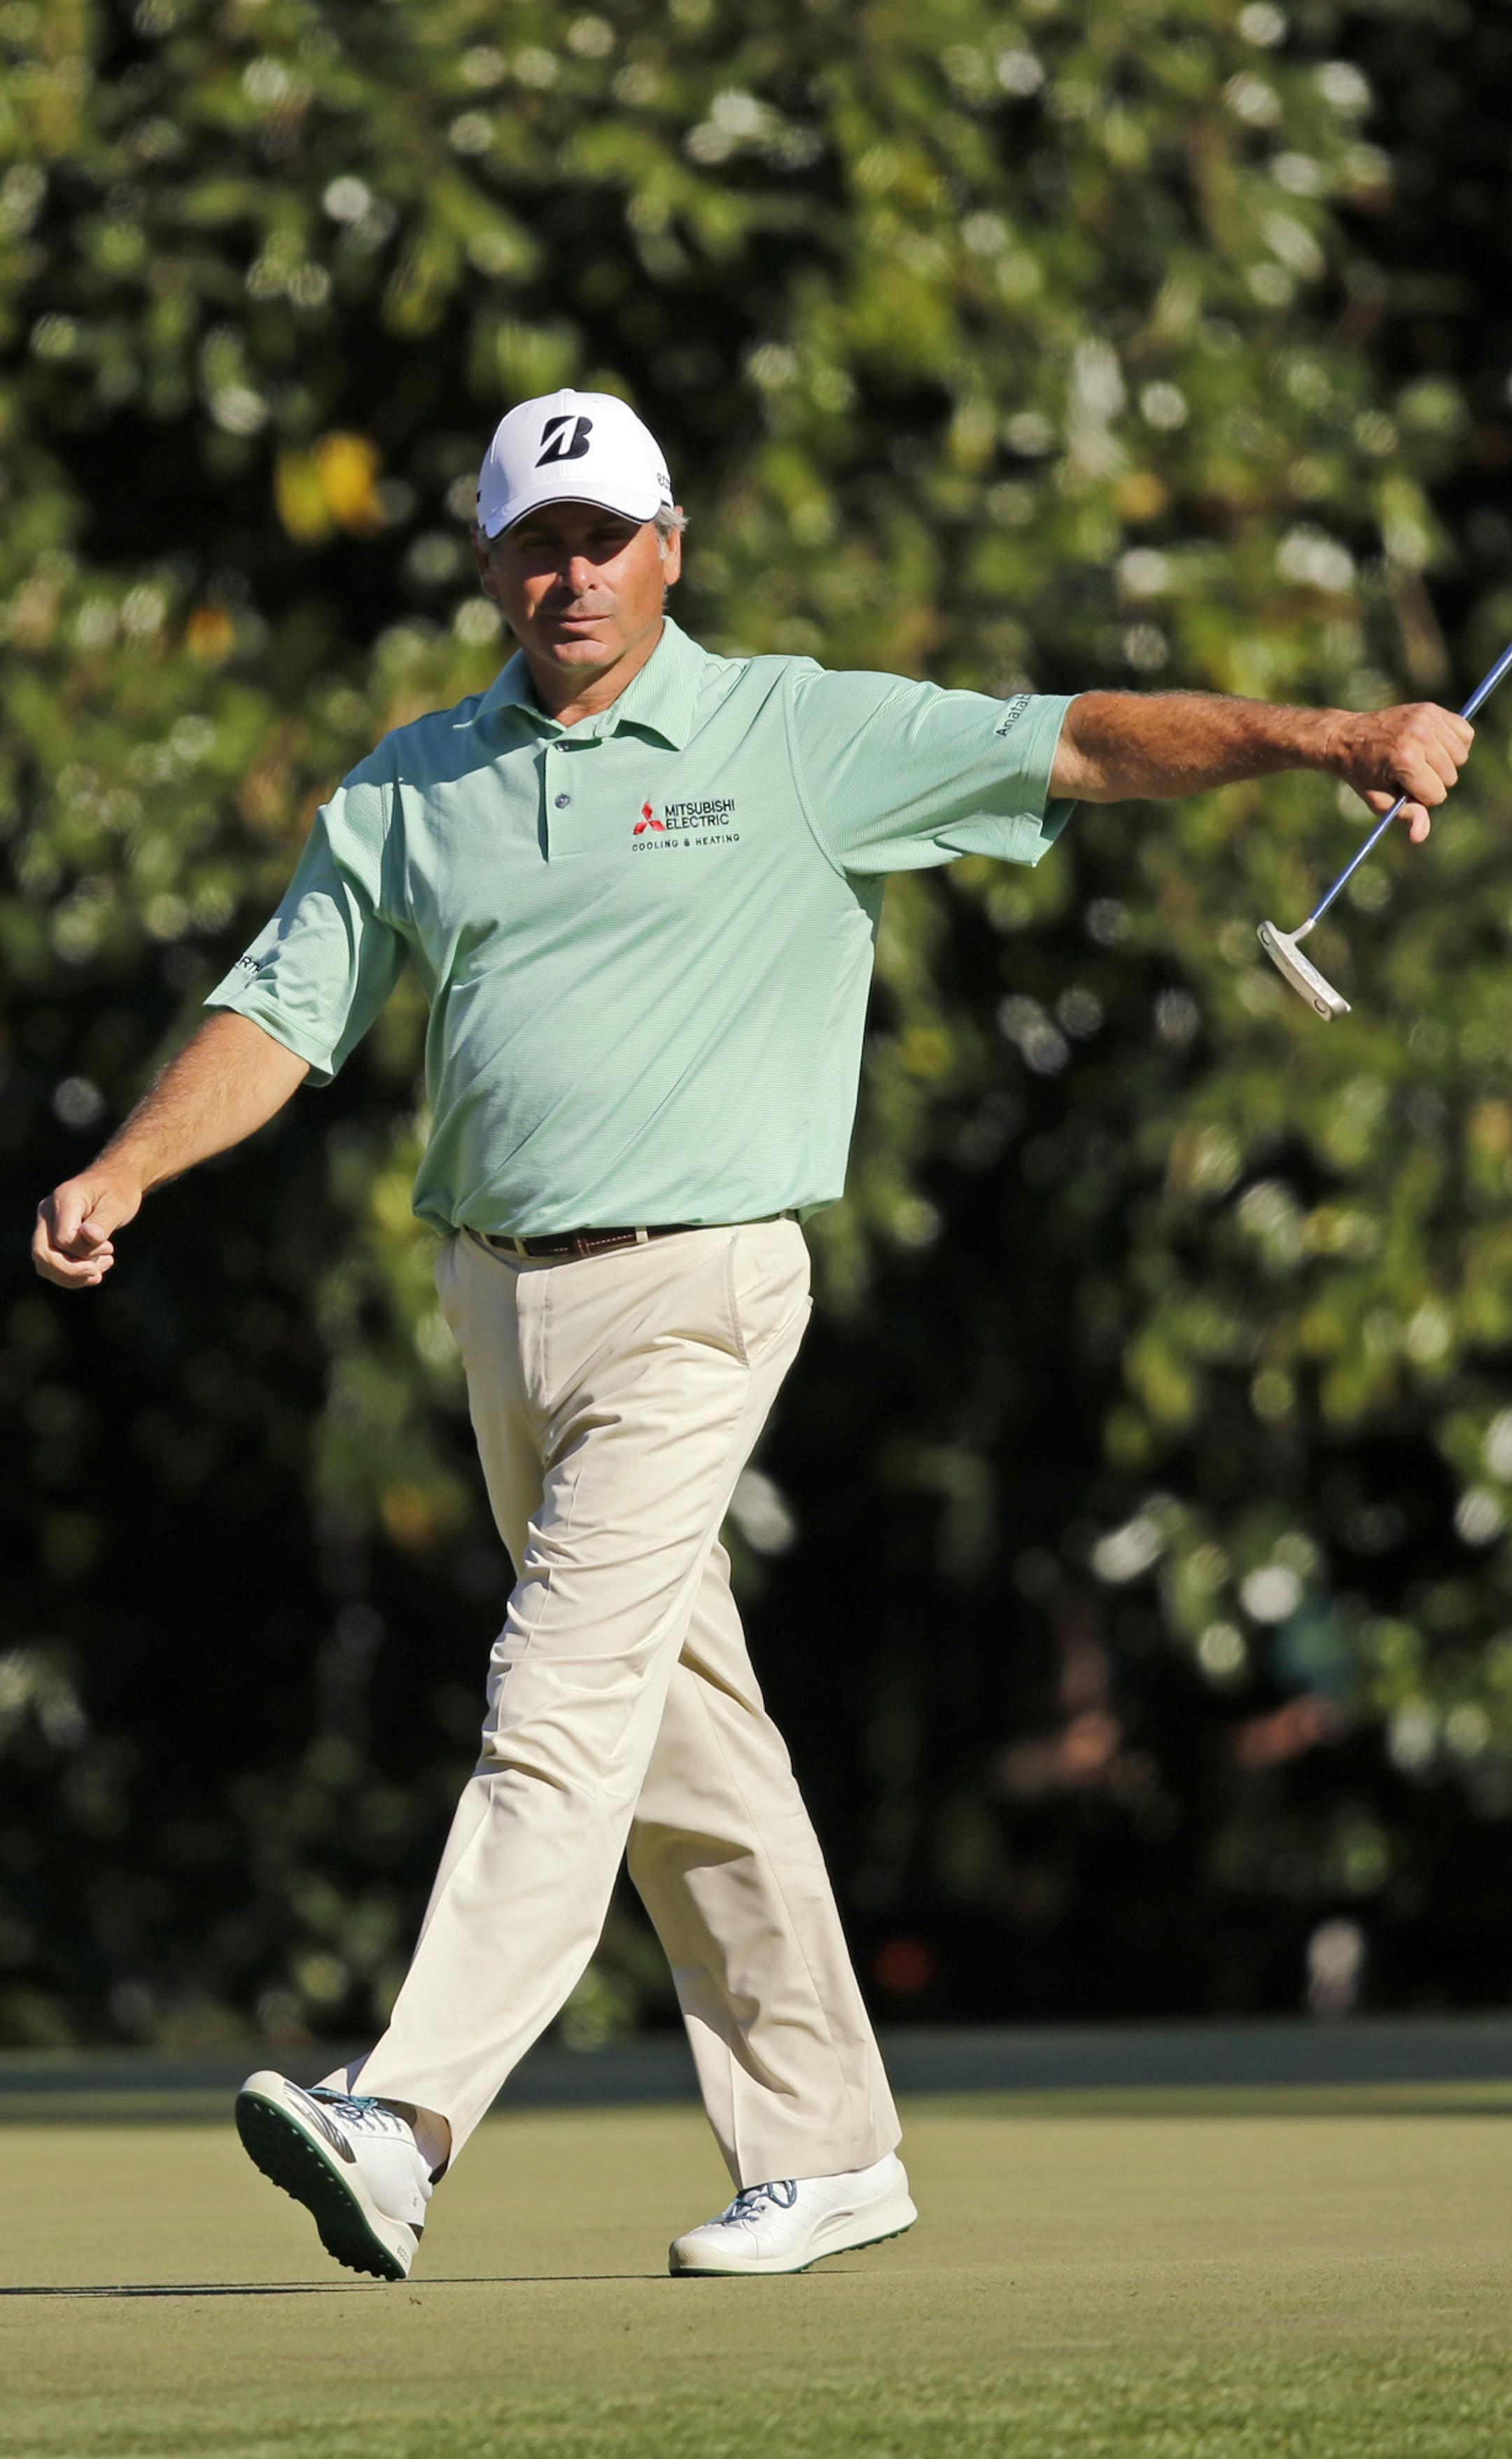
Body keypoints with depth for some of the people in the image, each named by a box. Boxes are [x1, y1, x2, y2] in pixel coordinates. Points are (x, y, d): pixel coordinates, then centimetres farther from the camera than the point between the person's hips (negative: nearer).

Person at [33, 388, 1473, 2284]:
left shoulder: (799, 739, -1)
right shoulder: (411, 787, 12)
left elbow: (1080, 744, -5)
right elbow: (283, 1011, 9)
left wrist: (1326, 739, -15)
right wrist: (125, 1170, -7)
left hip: (689, 1291, -6)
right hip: (496, 1301, 6)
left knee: (564, 1702, -16)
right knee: (687, 1736, 10)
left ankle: (406, 2125, -25)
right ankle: (824, 2150, 17)